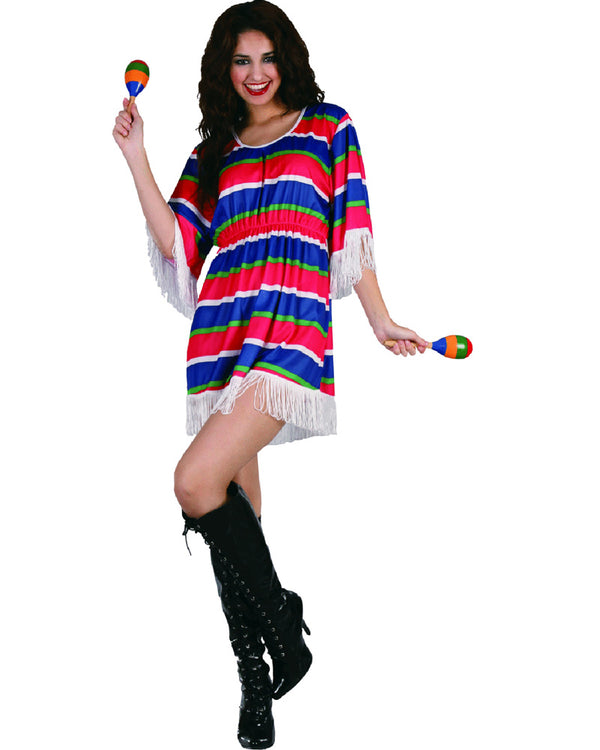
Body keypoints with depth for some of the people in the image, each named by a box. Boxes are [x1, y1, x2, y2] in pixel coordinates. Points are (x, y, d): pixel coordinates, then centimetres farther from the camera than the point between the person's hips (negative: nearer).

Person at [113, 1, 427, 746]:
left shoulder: (328, 127, 12)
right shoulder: (214, 152, 21)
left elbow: (352, 236, 10)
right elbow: (177, 244, 10)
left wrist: (381, 323, 6)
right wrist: (136, 158, 6)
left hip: (290, 329, -5)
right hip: (222, 336, 5)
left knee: (197, 483, -22)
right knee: (233, 507, 4)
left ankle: (280, 618, 0)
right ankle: (256, 685, 15)